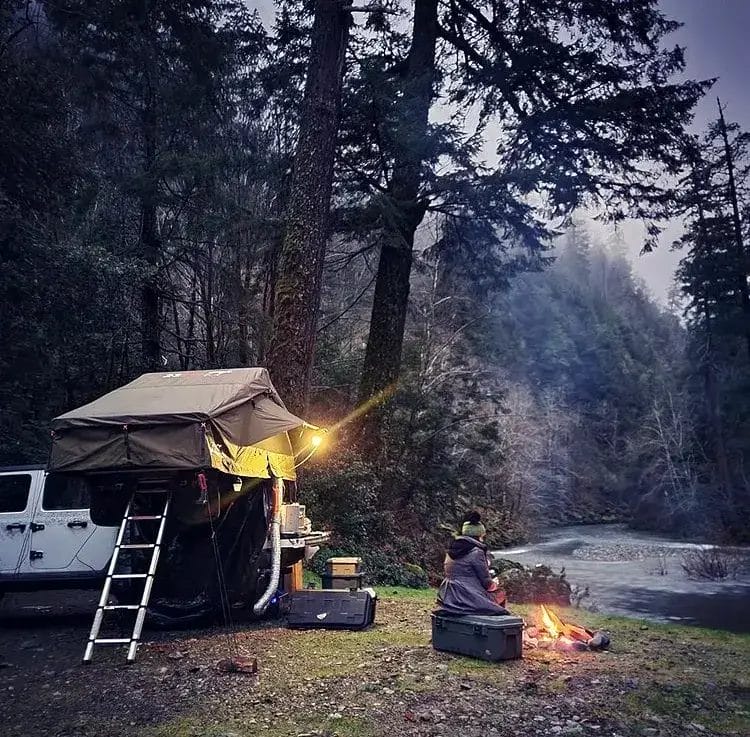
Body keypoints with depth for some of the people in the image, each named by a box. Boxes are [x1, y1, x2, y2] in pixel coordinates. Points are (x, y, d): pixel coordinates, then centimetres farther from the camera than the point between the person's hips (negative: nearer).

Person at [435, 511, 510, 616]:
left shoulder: (452, 550, 10)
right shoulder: (476, 551, -12)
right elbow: (486, 582, -8)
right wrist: (493, 582, 14)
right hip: (470, 599, -7)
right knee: (500, 595, 10)